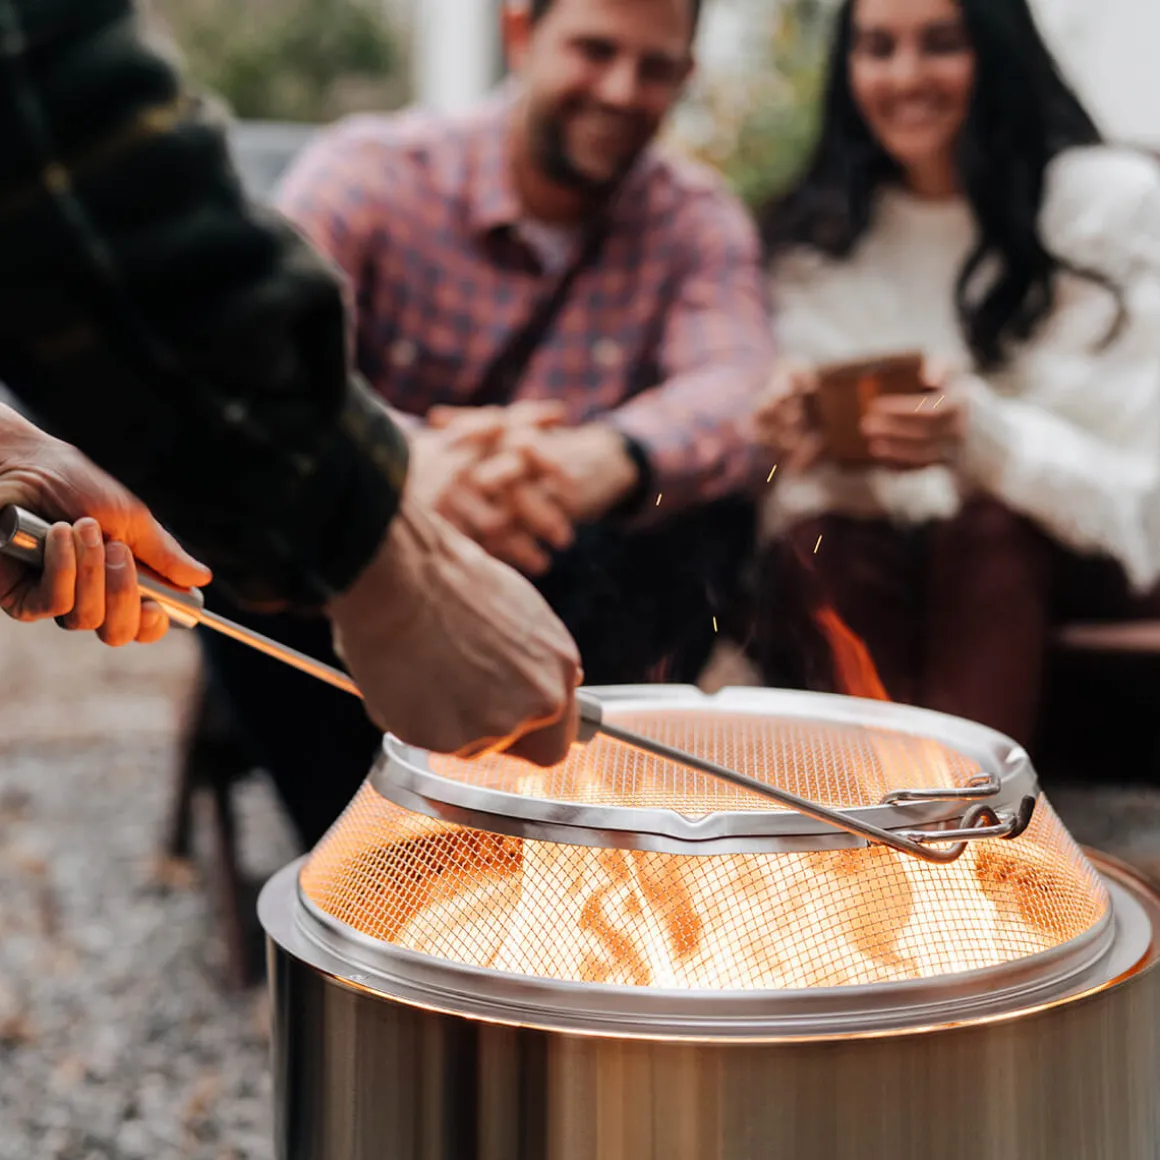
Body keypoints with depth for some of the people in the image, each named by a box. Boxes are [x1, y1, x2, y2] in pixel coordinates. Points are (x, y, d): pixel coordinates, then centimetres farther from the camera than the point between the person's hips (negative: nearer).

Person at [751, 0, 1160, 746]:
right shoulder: (817, 232, 8)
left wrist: (981, 438, -31)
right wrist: (802, 439, -22)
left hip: (1075, 545, -2)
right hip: (880, 555, 2)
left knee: (988, 526, -34)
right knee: (812, 547, -30)